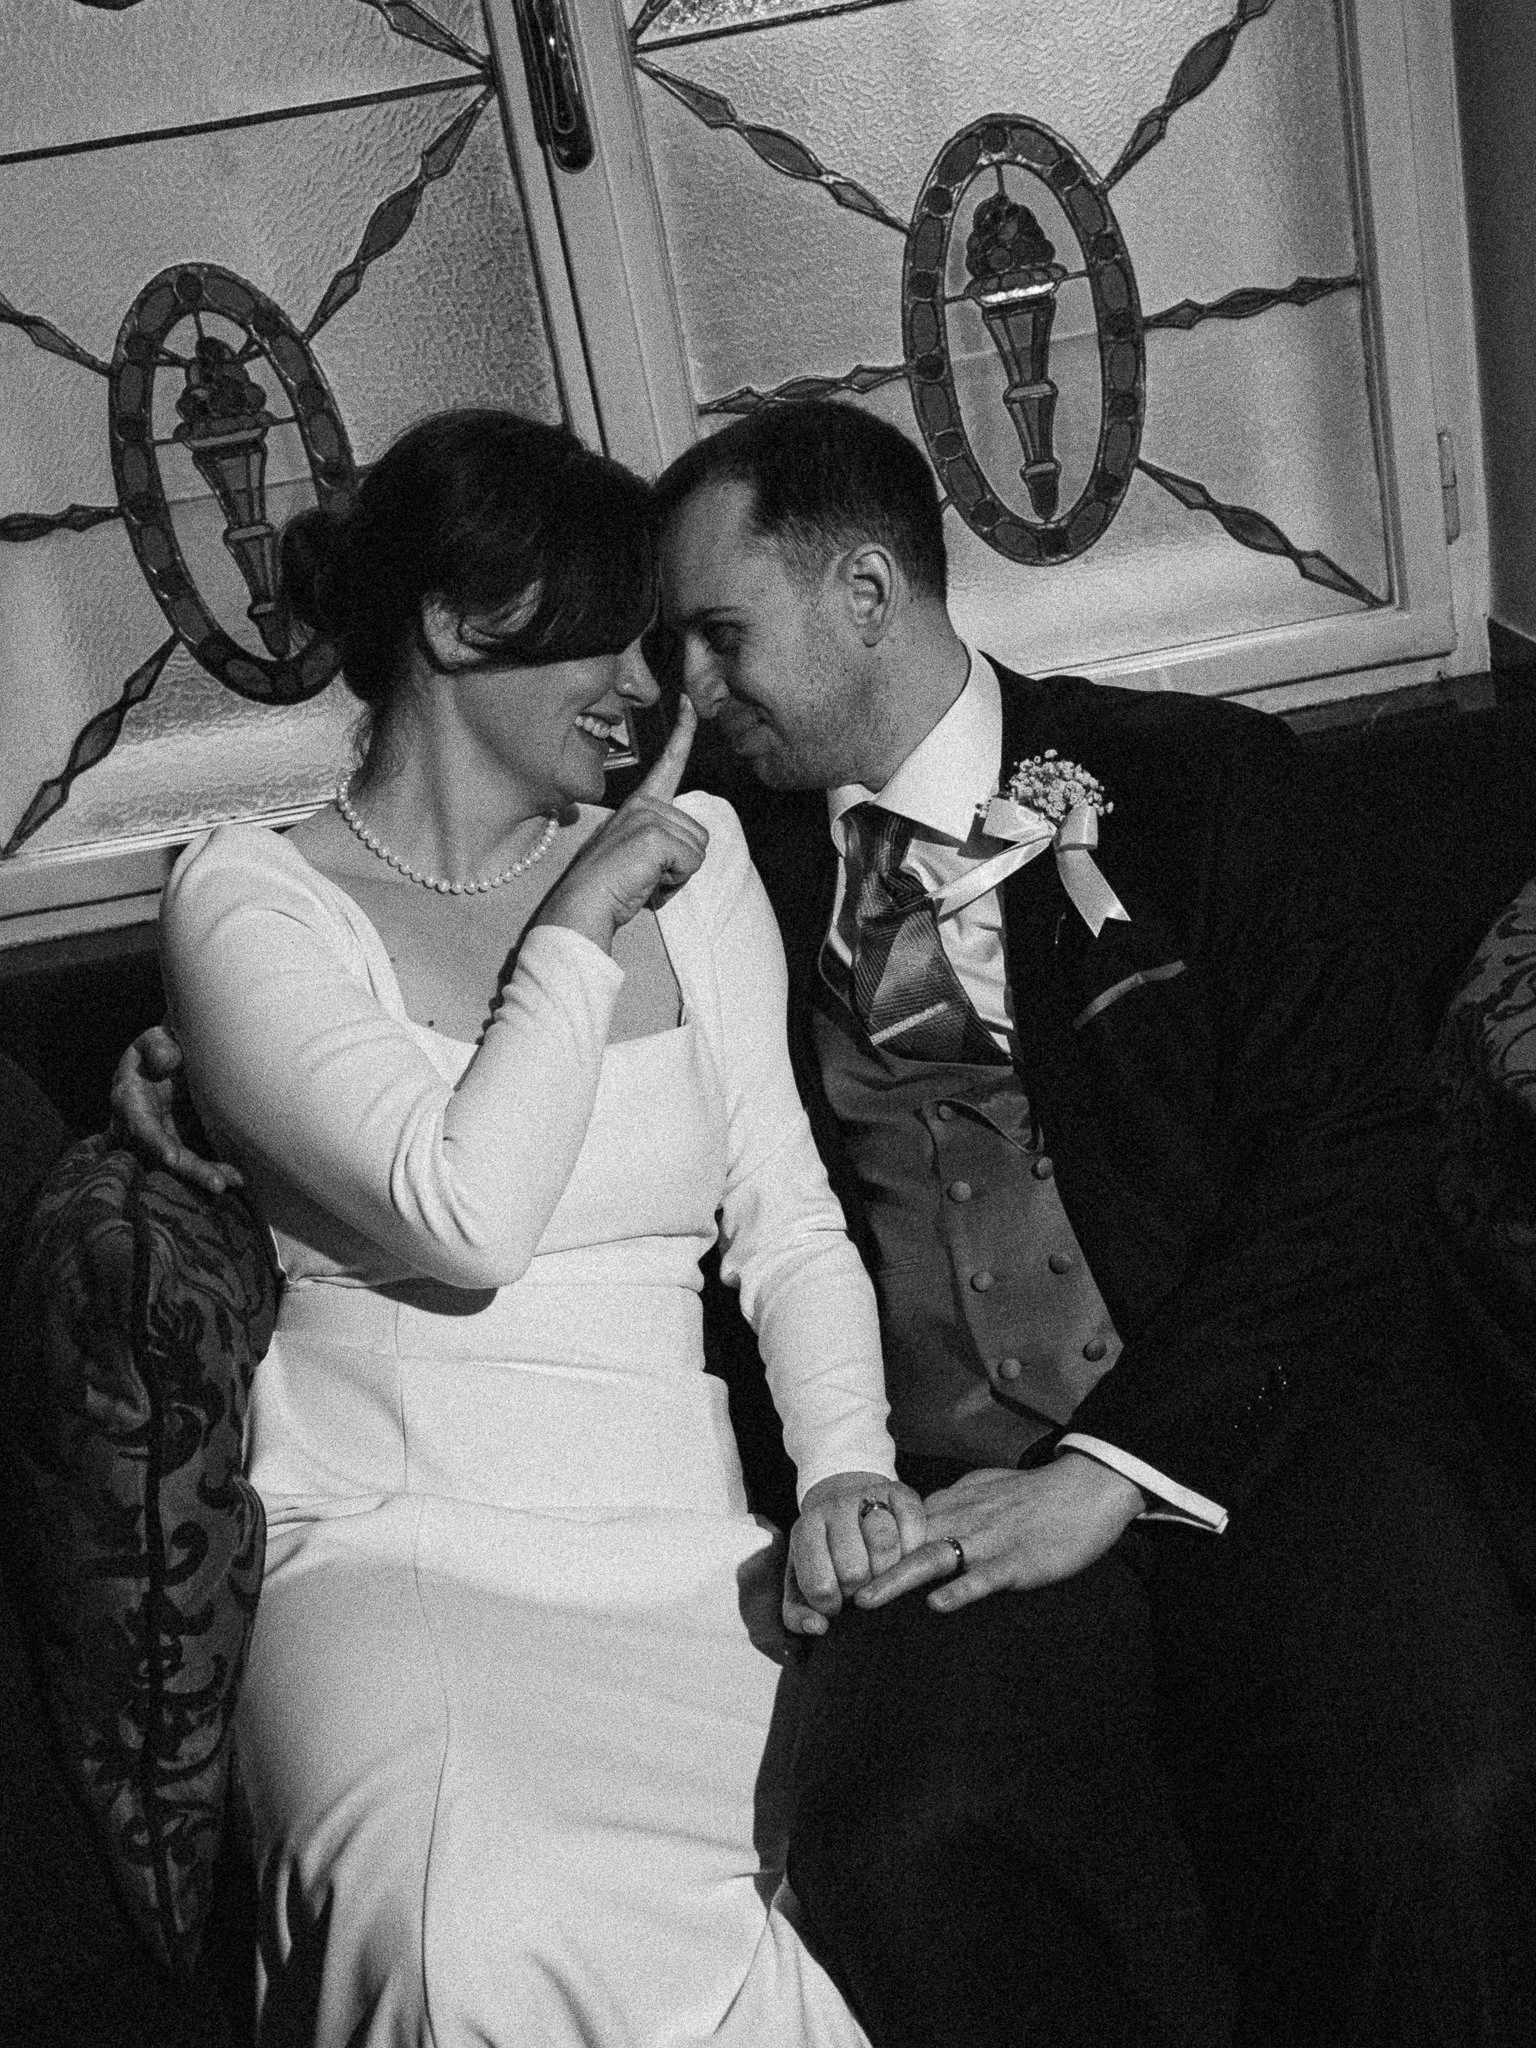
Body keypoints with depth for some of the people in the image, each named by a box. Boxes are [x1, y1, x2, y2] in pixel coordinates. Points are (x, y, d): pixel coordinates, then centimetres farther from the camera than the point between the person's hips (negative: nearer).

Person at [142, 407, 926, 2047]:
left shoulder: (692, 855, 13)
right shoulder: (252, 899, -2)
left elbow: (787, 1217, 10)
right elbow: (469, 1216, -16)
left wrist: (847, 1469, -7)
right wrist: (583, 919, -6)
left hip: (683, 1557, 4)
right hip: (394, 1547, -4)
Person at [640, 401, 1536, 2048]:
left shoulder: (1196, 780, 6)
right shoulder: (745, 861, 15)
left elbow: (1344, 1150, -2)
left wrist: (1120, 1466, -12)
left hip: (1252, 1428, -1)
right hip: (953, 1498, 2)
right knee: (886, 1848, -29)